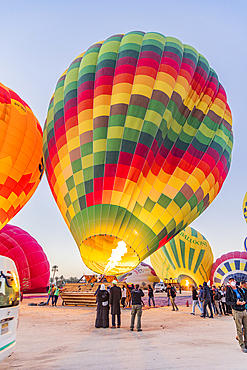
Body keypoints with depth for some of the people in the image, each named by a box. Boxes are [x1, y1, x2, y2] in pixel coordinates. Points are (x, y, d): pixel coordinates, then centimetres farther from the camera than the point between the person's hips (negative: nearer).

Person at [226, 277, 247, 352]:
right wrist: (236, 303, -19)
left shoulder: (240, 289, 10)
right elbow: (227, 301, -5)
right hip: (236, 311, -4)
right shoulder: (229, 291, -3)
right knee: (239, 330, -1)